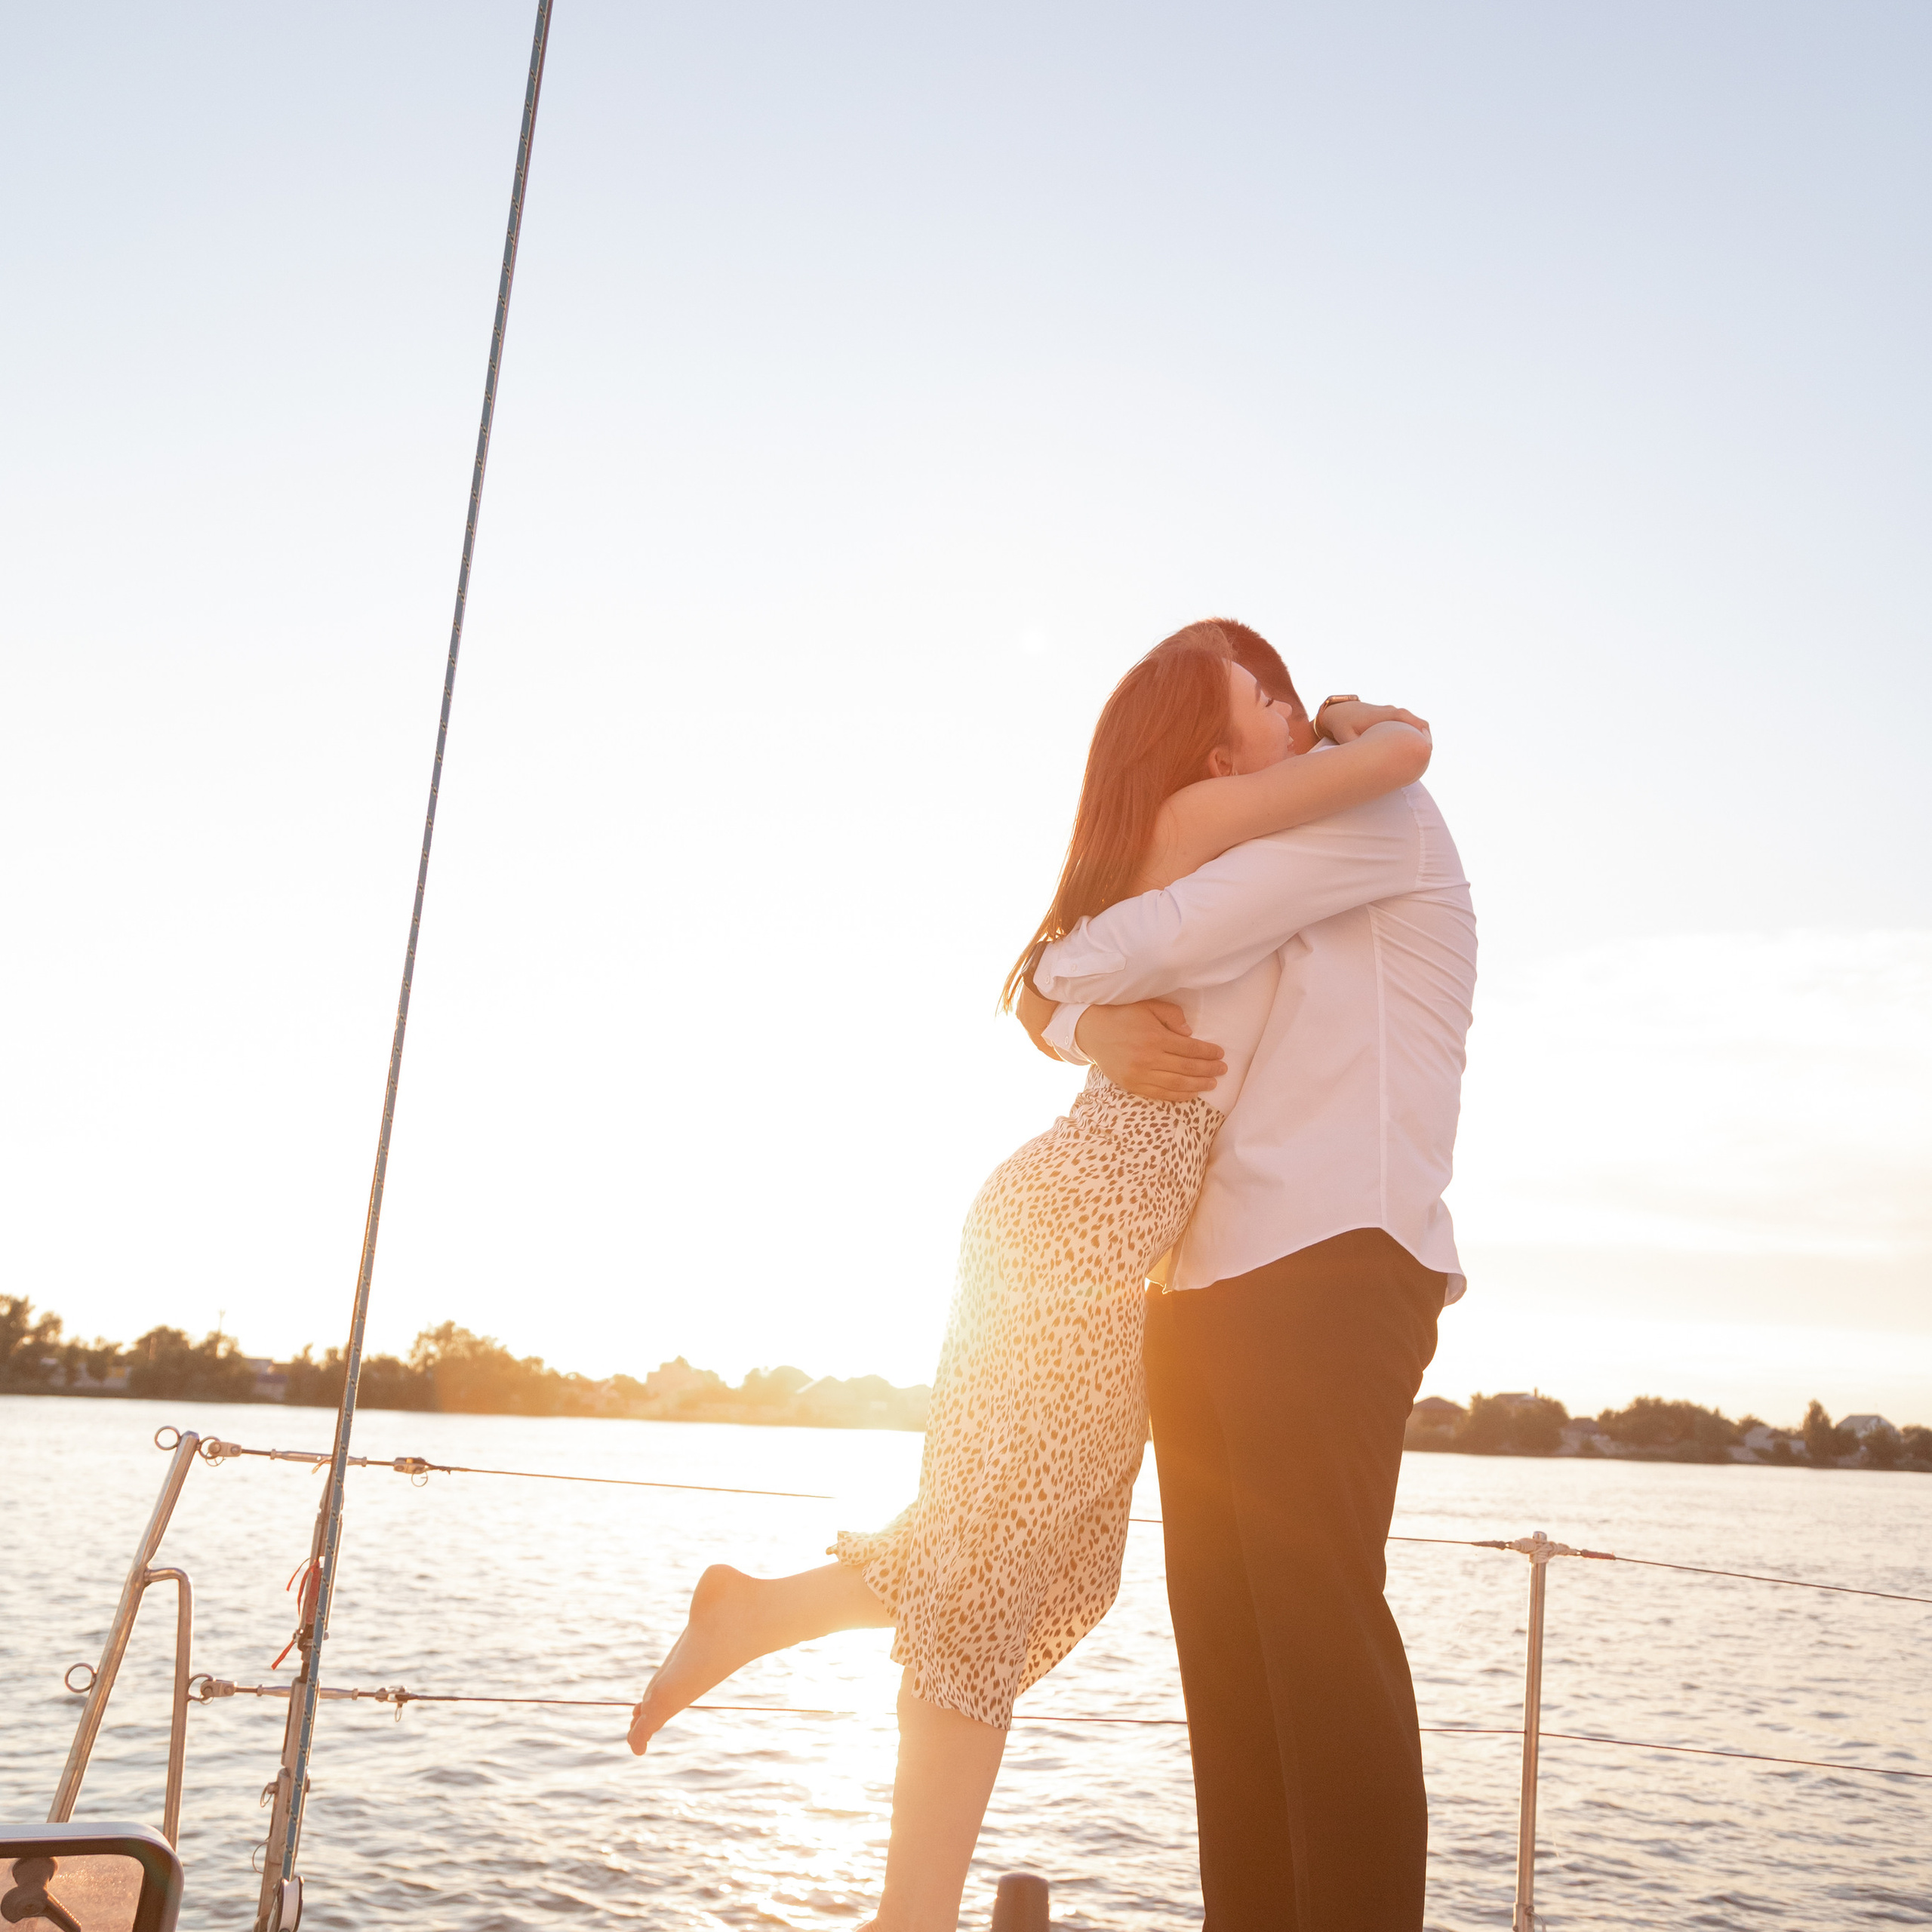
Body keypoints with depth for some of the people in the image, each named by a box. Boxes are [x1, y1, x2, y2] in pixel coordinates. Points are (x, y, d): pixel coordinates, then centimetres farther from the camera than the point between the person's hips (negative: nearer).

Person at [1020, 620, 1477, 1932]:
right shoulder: (1245, 898, 29)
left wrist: (1063, 979, 11)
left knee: (1317, 1625, -11)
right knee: (1224, 1639, 4)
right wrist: (1099, 1029, -7)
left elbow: (1151, 943, -10)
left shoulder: (1381, 811, 3)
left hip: (1331, 1263, -8)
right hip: (1207, 1285, 8)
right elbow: (1060, 986, 17)